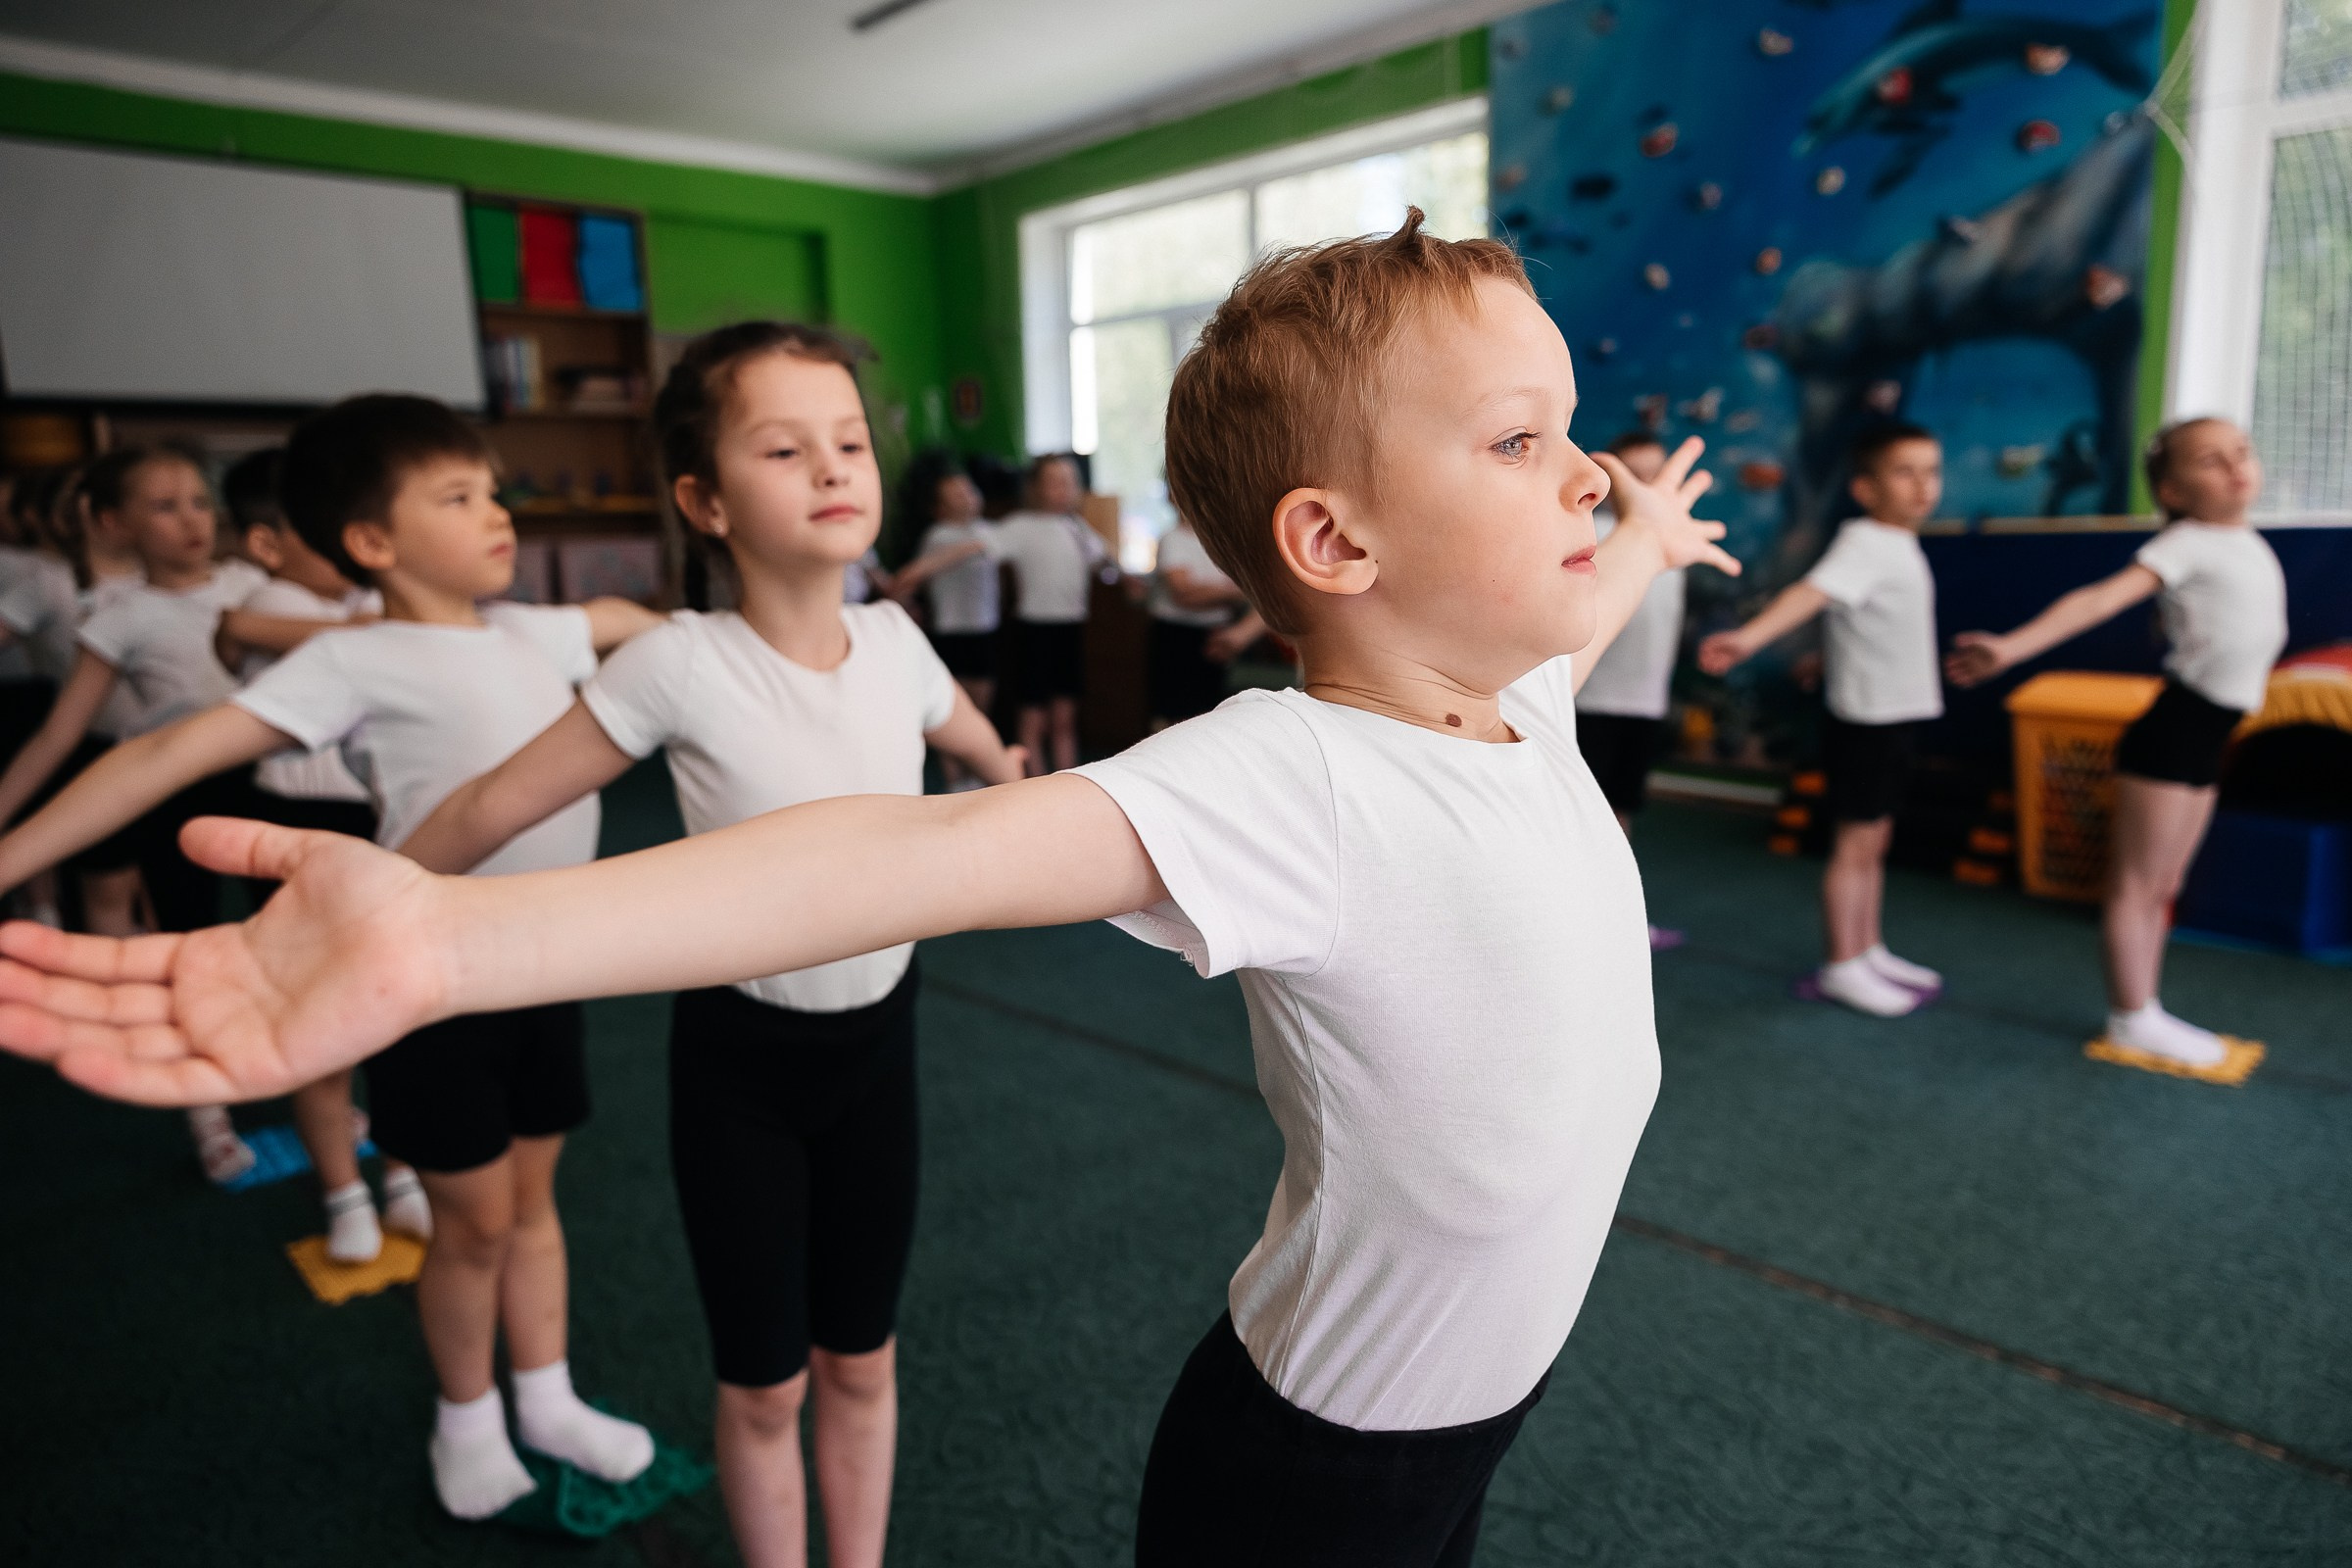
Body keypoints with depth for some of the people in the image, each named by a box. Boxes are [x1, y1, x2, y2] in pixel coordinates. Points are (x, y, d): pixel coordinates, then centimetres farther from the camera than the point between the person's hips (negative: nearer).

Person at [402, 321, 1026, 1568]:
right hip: (739, 1056, -3)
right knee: (765, 1383, 14)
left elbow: (985, 754, 14)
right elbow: (490, 812, -12)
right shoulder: (681, 665, -20)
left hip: (878, 1040, 3)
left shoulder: (892, 639, -8)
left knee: (861, 1361, 19)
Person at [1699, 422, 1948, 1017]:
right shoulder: (1864, 544, -19)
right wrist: (1749, 638, -54)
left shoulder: (1898, 545, 10)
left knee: (1873, 840, 16)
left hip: (1894, 718, 9)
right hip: (1866, 719, -9)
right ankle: (1842, 966, 9)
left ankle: (1869, 950, 28)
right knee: (1857, 842, -1)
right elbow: (1810, 592, -38)